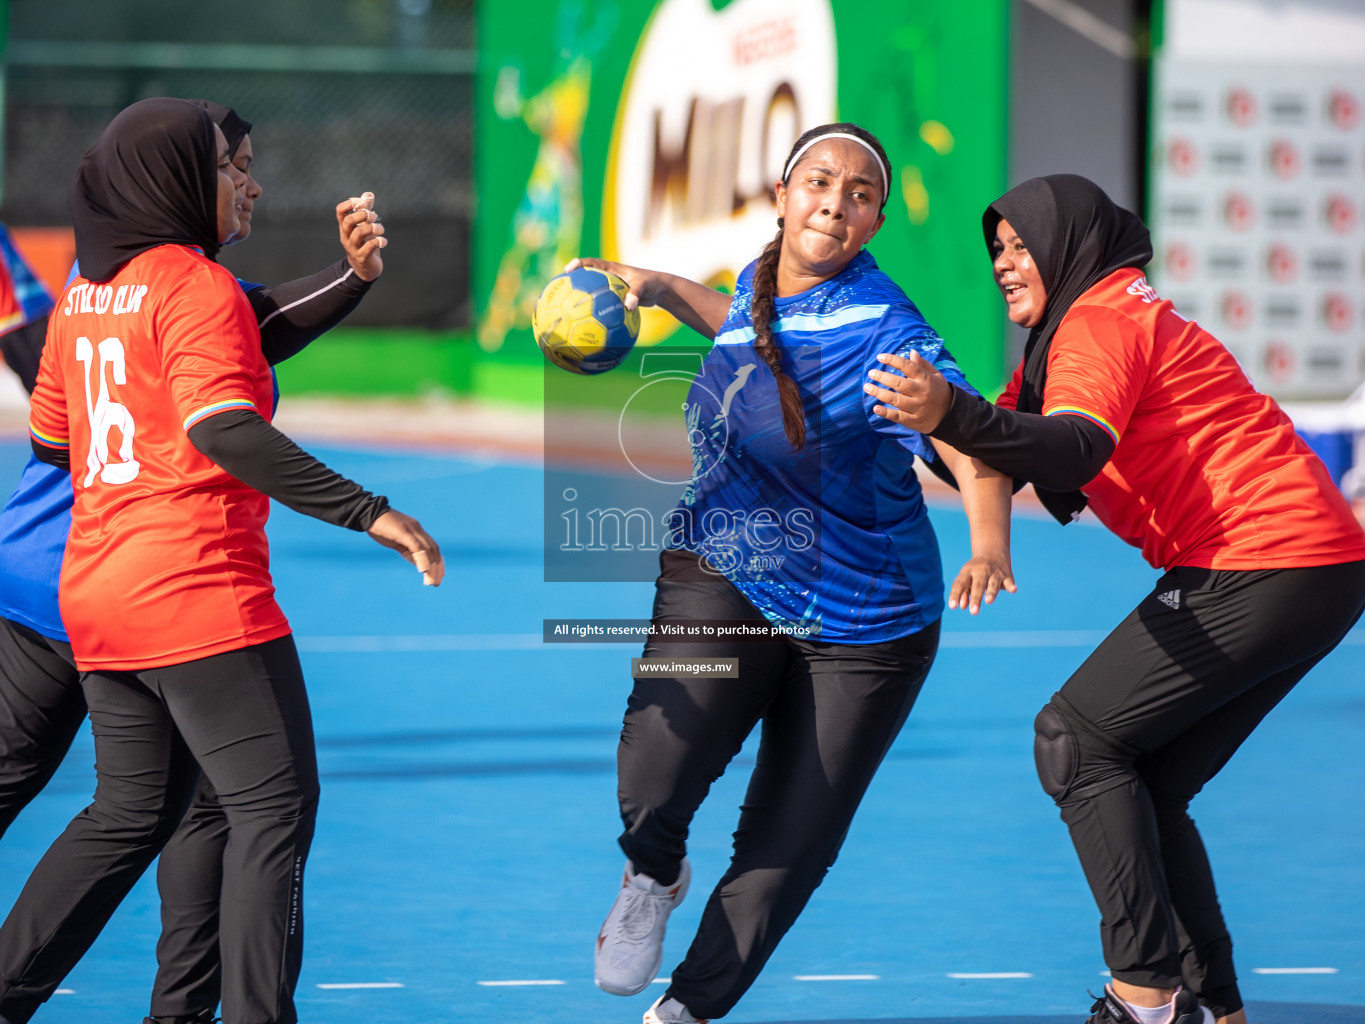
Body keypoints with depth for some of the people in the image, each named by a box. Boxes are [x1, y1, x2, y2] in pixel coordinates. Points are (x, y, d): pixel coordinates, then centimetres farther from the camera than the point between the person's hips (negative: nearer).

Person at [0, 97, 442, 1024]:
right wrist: (366, 511, -30)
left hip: (94, 594, 9)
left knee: (130, 814, 19)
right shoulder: (198, 287, -12)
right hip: (200, 596, -9)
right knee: (277, 808, -3)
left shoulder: (84, 295, 13)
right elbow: (221, 426, -26)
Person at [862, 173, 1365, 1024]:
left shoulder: (1101, 321, -10)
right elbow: (1012, 465, 18)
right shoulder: (1096, 319, 23)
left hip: (1265, 563, -10)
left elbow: (1077, 448, -31)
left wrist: (954, 414, -45)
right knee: (1145, 790, 11)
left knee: (1076, 739, -10)